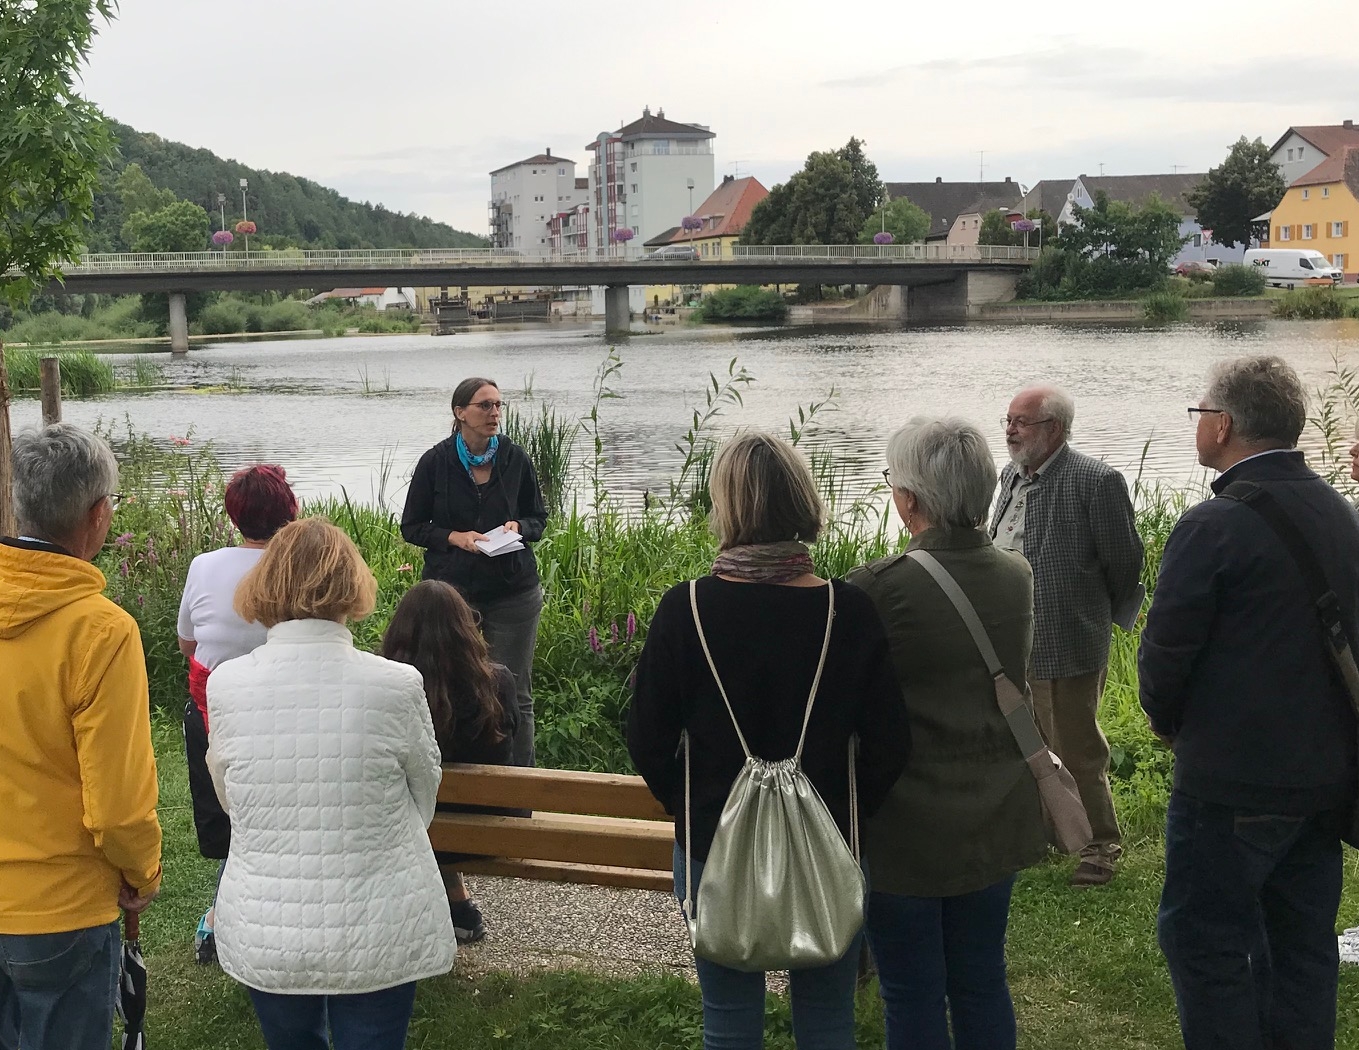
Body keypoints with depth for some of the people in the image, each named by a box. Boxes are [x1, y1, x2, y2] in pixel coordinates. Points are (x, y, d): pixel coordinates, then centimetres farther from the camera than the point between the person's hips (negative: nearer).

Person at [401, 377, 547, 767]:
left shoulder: (516, 460, 4)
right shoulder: (436, 462, -1)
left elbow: (538, 518, 14)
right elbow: (411, 527, 5)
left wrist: (518, 526, -8)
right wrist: (454, 537, -12)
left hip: (513, 592, 1)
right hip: (451, 589, -1)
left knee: (515, 696, 3)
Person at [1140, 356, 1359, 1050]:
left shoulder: (1214, 526, -19)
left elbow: (1166, 650, -13)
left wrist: (1167, 722, 6)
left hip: (1234, 780, -7)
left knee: (1204, 941, 4)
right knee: (1302, 940, 17)